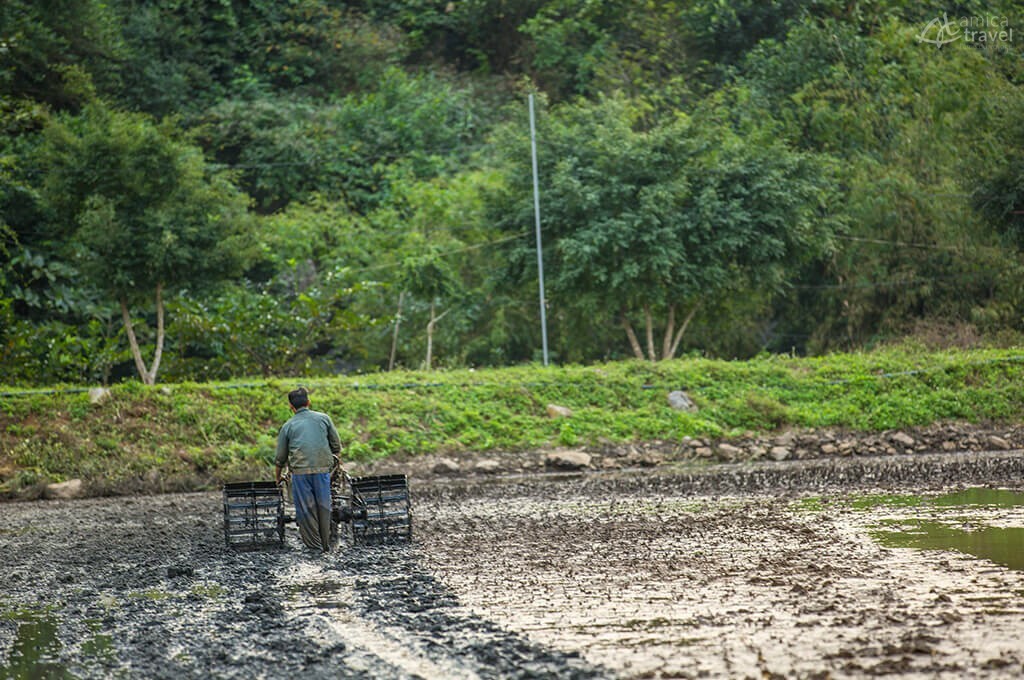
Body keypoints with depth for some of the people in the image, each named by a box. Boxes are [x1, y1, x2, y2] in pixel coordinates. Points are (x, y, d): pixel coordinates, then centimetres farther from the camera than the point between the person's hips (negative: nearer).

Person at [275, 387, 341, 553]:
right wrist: (331, 459, 32)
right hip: (323, 469, 1)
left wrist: (277, 480, 29)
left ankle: (314, 546, 1)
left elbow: (280, 458, 15)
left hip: (300, 471, -1)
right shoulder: (324, 418, 12)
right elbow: (337, 447, 13)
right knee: (323, 507, 10)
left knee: (305, 509, 3)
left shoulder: (288, 426, 11)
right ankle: (326, 546, 14)